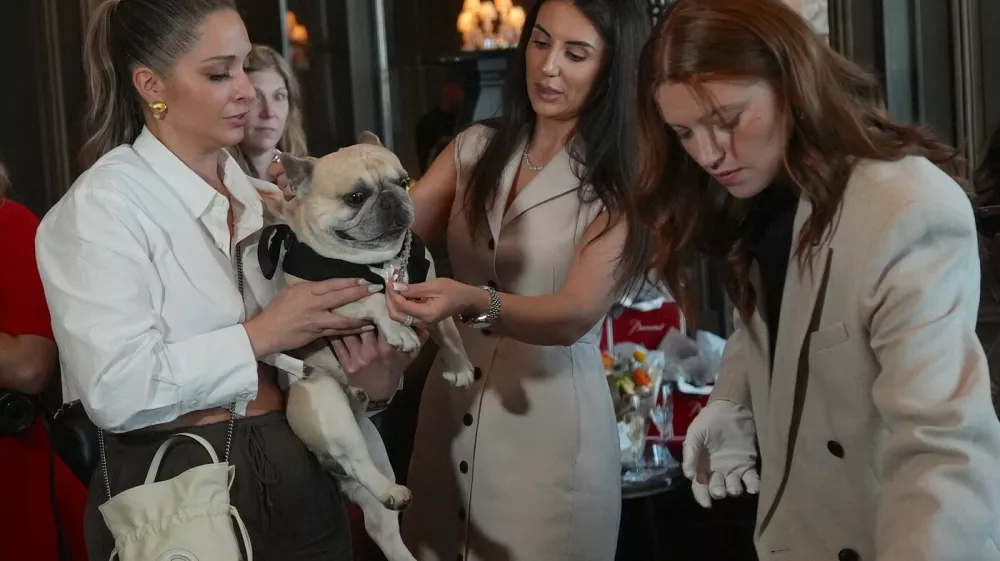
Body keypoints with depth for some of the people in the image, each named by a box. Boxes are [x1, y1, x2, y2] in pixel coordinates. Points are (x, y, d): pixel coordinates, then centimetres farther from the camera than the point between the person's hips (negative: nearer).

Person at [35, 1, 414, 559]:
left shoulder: (260, 194, 9)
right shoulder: (104, 205, -12)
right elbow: (116, 390, -24)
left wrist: (370, 374, -4)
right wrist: (261, 335, -20)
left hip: (299, 480, 7)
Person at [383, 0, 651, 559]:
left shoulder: (621, 182, -9)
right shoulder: (475, 149, 5)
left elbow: (577, 314, -19)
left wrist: (474, 302, -36)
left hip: (550, 428, -4)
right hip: (450, 407, 4)